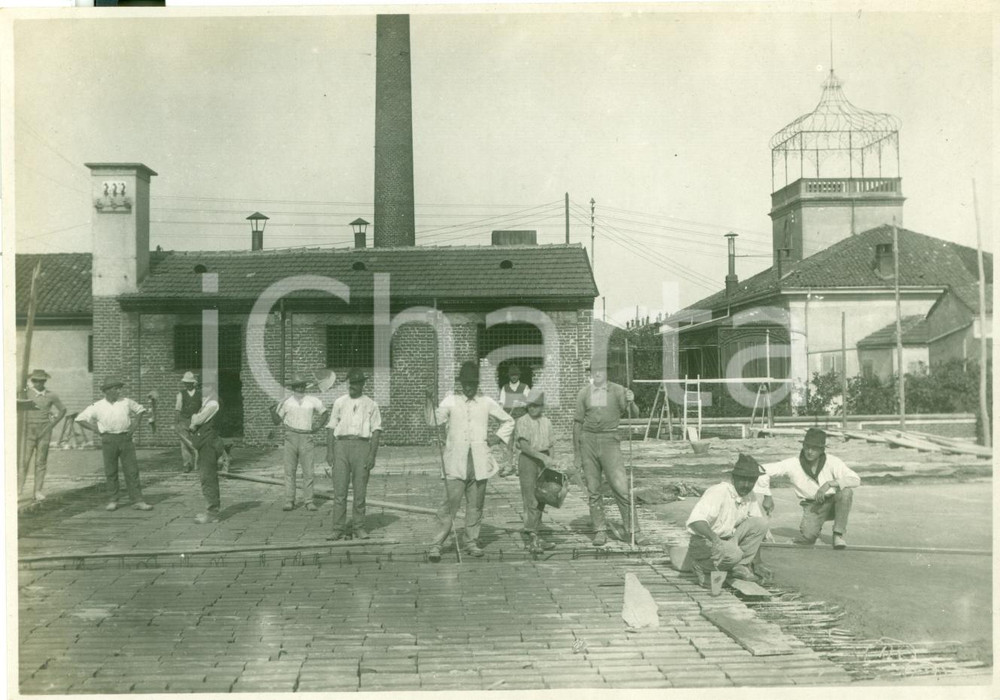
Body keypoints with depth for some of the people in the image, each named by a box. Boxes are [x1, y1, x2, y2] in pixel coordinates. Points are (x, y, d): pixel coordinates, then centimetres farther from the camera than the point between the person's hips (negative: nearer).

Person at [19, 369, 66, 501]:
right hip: (29, 430, -1)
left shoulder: (51, 396, 3)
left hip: (44, 431, 1)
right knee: (24, 460, -7)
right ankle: (18, 489, -4)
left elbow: (62, 410, 14)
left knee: (41, 461, 2)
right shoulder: (26, 393, -1)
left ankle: (38, 491, 5)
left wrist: (52, 424, 7)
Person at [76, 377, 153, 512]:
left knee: (132, 470, -2)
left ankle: (137, 500, -2)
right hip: (108, 439, -1)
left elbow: (140, 409, 20)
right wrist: (96, 429, -1)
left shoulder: (126, 402, 5)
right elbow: (80, 419, 6)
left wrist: (135, 423, 7)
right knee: (111, 472, 5)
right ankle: (113, 501, 16)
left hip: (125, 438, 1)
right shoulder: (97, 406, 0)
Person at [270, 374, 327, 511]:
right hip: (291, 437, 0)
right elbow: (276, 421, 11)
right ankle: (289, 501, 3)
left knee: (308, 471, -2)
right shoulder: (286, 402, 6)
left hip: (306, 438, 0)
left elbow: (324, 413, 21)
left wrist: (317, 426, 7)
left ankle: (309, 501, 3)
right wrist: (273, 411, -9)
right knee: (289, 470, -1)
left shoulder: (312, 401, 8)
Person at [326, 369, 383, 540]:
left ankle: (358, 527, 11)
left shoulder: (371, 405, 9)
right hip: (341, 444, 1)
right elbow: (331, 427, 10)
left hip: (362, 445, -1)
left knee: (360, 490, 2)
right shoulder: (339, 403, 13)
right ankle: (338, 529, 0)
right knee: (339, 489, -3)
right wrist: (329, 451, 0)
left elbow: (376, 431, 4)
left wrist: (372, 455, -6)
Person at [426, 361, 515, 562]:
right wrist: (430, 402, -19)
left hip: (479, 462, 2)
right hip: (456, 462, -2)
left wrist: (497, 438, 10)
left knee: (475, 504, 7)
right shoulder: (451, 401, 7)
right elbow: (436, 420, -3)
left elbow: (508, 421, 21)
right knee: (450, 503, -8)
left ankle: (471, 542, 19)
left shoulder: (486, 403, 11)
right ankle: (437, 544, -4)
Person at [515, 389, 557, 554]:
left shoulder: (547, 422, 10)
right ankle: (532, 539, -9)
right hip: (528, 460, -6)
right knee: (530, 500, -9)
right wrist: (542, 456, -25)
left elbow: (551, 445, 13)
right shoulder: (522, 422, -7)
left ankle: (532, 536, 18)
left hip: (543, 461, 6)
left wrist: (552, 462, 1)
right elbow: (524, 446, -17)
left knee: (541, 499, 9)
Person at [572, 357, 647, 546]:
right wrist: (576, 454, 10)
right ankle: (600, 532, 14)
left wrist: (631, 401, -30)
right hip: (588, 440, 2)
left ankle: (632, 530, -2)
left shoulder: (617, 390, 3)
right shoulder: (584, 393, 7)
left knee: (621, 486, -10)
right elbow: (577, 423, 11)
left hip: (609, 441, -2)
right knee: (593, 490, 5)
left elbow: (634, 414, -7)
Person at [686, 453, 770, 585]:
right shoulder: (718, 492, -23)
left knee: (760, 522, -11)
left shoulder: (750, 496, 1)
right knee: (733, 553, -37)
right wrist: (714, 538, -52)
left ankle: (740, 567, -5)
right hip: (703, 542, -7)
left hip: (729, 539, 7)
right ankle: (703, 567, -7)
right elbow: (695, 520, -37)